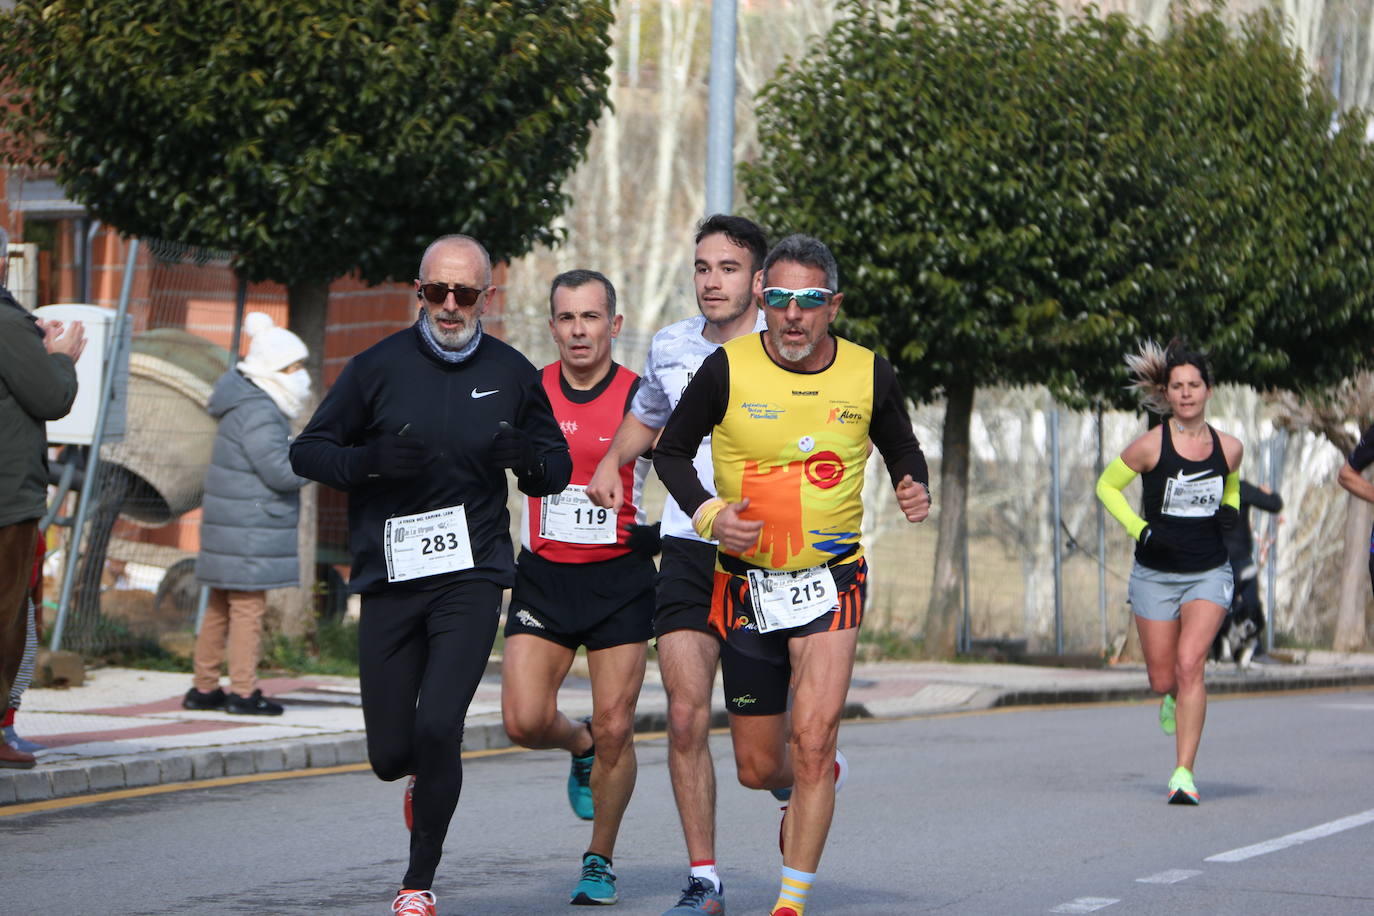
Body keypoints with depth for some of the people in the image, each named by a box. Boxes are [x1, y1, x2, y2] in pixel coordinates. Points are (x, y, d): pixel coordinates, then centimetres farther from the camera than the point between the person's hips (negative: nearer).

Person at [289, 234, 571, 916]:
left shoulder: (512, 374, 5)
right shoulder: (378, 367, 1)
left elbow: (557, 471, 14)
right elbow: (306, 452, 5)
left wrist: (526, 457, -10)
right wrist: (369, 461, -15)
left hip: (471, 576, -1)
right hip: (389, 577, 1)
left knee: (437, 728, -17)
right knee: (390, 753, 2)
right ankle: (428, 778, 41)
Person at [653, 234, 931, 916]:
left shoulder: (869, 375, -4)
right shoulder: (728, 369, -8)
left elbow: (902, 448, 14)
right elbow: (671, 450, 4)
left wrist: (915, 488, -8)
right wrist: (708, 513, -13)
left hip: (832, 579, -1)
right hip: (746, 584, 1)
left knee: (811, 743, -17)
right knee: (758, 768, 8)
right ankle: (811, 785, 45)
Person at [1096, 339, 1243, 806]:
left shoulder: (1229, 448, 1)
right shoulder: (1150, 446, -9)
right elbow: (1107, 485, 4)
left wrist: (1230, 512, 1)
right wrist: (1140, 529, -9)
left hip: (1209, 574, 0)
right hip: (1156, 574, 0)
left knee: (1189, 663, -18)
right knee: (1162, 679, 5)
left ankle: (1184, 773, -16)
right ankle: (1175, 697, 45)